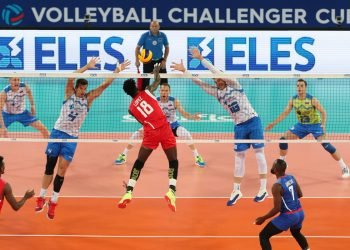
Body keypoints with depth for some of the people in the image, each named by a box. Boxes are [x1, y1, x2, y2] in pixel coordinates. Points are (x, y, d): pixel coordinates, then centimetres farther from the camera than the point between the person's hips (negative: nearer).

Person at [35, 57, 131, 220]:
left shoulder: (88, 98, 4)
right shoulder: (69, 94, 0)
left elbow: (104, 85, 0)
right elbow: (71, 78, -18)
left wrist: (117, 70, -5)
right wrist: (87, 67, -22)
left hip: (72, 137, 1)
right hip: (58, 132, -1)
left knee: (62, 168, -5)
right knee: (49, 166, 2)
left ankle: (53, 202, 2)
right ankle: (41, 198, 11)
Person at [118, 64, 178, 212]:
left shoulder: (131, 108, 12)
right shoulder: (146, 92, 7)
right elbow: (157, 81, 24)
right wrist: (157, 71, 42)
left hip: (150, 133, 1)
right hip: (164, 128, -1)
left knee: (139, 162, 16)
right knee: (173, 161, 11)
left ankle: (128, 193, 5)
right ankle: (171, 191, -9)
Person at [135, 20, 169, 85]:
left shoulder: (163, 36, -4)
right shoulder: (144, 36, -10)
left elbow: (167, 48, 8)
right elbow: (138, 48, -5)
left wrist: (164, 60, -1)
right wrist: (137, 60, -17)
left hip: (159, 61, 2)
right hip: (148, 61, -2)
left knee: (164, 80, 0)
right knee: (145, 81, 2)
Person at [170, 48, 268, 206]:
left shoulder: (233, 85, -5)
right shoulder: (217, 92, 8)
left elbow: (218, 72, -16)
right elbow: (199, 83, 4)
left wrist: (201, 59, -19)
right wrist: (184, 71, -3)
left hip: (253, 121, -5)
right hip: (239, 126, 5)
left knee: (259, 153, -1)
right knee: (239, 157, 6)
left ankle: (263, 189, 1)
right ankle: (236, 191, 11)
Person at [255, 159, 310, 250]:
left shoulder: (277, 186, -20)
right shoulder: (291, 178, 2)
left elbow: (277, 209, -19)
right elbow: (300, 194, 15)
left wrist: (263, 218, -8)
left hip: (288, 216, -8)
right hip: (300, 213, 8)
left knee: (263, 236, -1)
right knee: (296, 232, 40)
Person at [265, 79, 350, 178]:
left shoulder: (312, 100, -22)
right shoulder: (293, 100, -9)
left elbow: (323, 112, -20)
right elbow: (285, 113, 0)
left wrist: (323, 125, -35)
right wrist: (273, 123, -6)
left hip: (315, 124, -5)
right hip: (301, 125, 5)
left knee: (326, 145, -21)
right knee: (283, 139, -5)